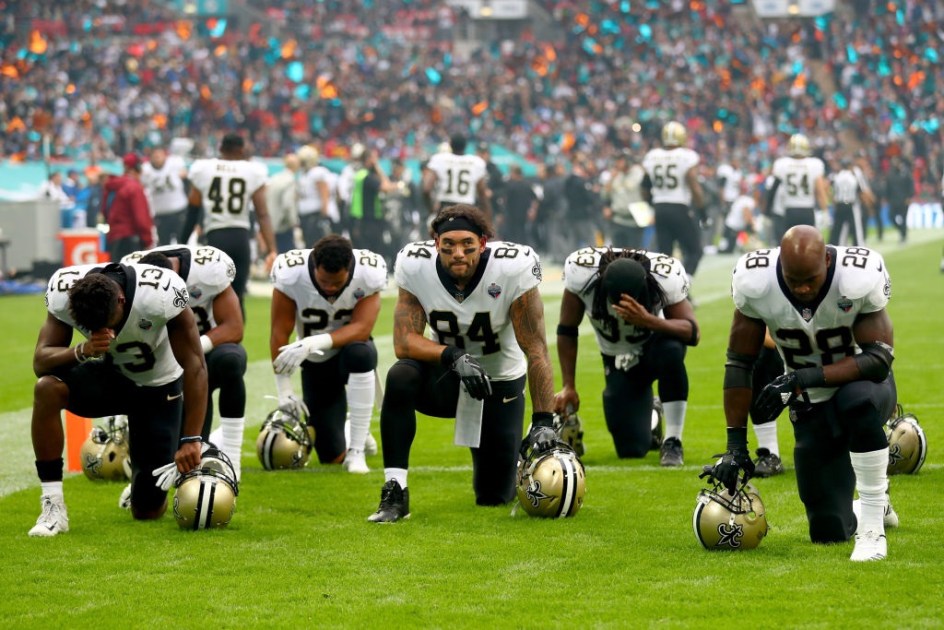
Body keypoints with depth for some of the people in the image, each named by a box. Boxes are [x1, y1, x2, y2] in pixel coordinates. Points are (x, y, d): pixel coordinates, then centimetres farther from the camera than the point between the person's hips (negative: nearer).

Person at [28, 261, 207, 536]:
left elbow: (195, 367, -28)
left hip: (158, 387, -2)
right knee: (47, 388, -33)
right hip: (108, 376, 2)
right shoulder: (62, 293, -26)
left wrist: (191, 439, -29)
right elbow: (41, 361, -23)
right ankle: (52, 507, -25)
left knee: (148, 511, -4)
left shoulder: (162, 295, -35)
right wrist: (83, 350, -44)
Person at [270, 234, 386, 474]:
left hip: (351, 349, -1)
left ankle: (357, 451, -28)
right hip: (316, 364, 1)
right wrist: (284, 390, -16)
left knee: (360, 353, -40)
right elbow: (280, 333, -16)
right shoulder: (291, 274, -23)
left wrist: (315, 343, -41)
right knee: (332, 457, -4)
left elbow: (361, 328, -28)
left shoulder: (368, 273, -23)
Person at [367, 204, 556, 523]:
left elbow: (536, 350, -23)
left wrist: (543, 421, -28)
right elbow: (404, 341, -21)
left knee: (494, 496, 0)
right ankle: (395, 492, -26)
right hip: (445, 376, 1)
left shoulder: (513, 269, -24)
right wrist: (453, 356, -40)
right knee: (400, 378, -35)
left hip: (499, 381, -1)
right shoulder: (416, 266, -19)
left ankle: (512, 460, 38)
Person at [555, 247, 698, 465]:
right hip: (619, 362, 2)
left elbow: (692, 332, -30)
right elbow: (567, 331, -12)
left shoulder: (667, 277, -31)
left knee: (671, 349, -40)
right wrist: (569, 387, -10)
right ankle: (651, 418, 29)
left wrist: (648, 320, -47)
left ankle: (672, 441, -22)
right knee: (632, 449, -9)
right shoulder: (581, 273, -27)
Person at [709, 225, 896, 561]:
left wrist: (803, 377, -37)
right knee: (830, 532, -2)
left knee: (859, 401, -41)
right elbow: (739, 364, -11)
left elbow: (879, 359, -27)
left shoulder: (860, 279, -28)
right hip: (811, 405, 3)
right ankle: (874, 507, 36)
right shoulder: (755, 282, -21)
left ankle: (873, 528, -26)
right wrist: (735, 447, -10)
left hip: (861, 384, -2)